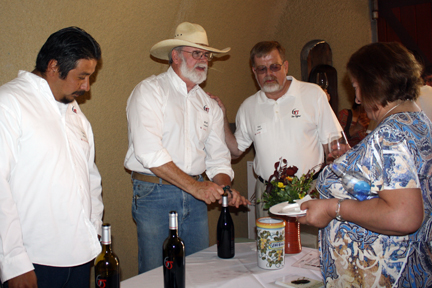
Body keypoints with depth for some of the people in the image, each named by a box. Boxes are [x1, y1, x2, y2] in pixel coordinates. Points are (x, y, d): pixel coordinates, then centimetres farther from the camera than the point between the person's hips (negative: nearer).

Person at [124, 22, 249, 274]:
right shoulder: (149, 91, -6)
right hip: (155, 195, -5)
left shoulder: (209, 105, 12)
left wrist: (225, 188, -9)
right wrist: (195, 186, -21)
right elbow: (149, 151, -18)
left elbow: (218, 158, 12)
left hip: (196, 196, 6)